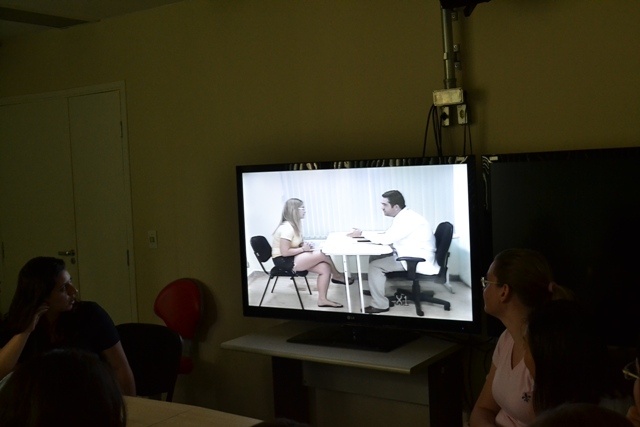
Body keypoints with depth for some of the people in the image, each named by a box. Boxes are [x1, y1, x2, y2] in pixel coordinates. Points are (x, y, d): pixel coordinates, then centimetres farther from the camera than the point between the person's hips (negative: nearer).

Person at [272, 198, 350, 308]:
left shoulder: (295, 224, 7)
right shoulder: (287, 228, -23)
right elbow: (285, 252, -26)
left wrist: (305, 245, -3)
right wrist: (303, 249, -17)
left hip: (292, 258, 10)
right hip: (284, 261, -10)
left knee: (325, 268, -8)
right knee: (323, 255, -18)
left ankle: (322, 299, -3)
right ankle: (337, 276, 10)